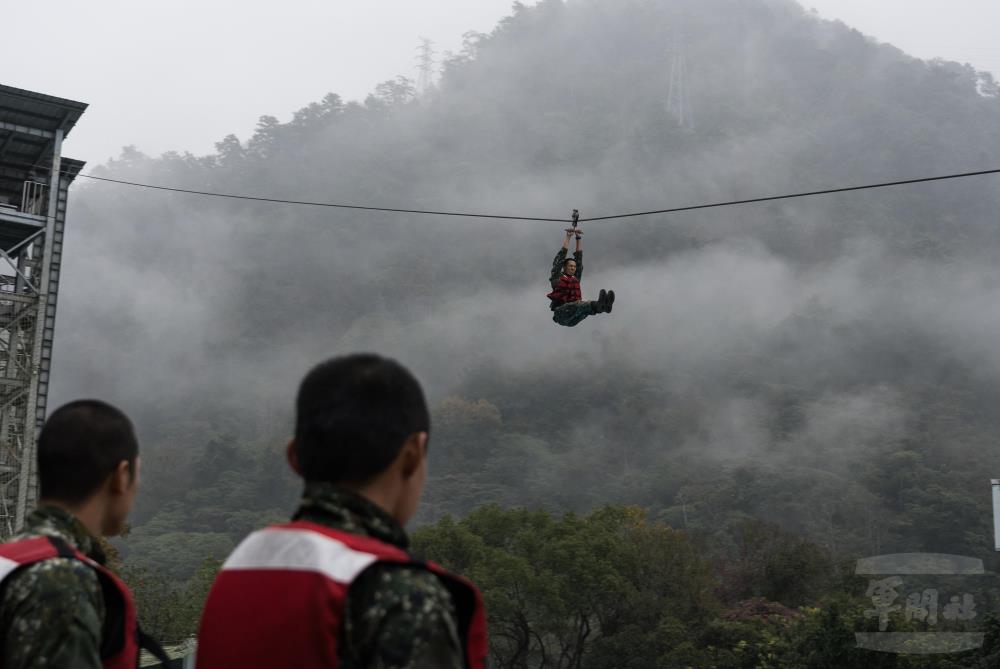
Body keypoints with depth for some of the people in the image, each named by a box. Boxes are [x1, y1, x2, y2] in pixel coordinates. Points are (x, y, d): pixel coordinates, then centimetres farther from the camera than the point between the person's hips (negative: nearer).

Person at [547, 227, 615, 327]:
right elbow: (562, 254, 15)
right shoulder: (557, 277, 16)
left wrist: (579, 238, 30)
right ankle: (598, 305, -67)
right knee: (576, 305, -37)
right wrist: (568, 237, 20)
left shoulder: (576, 278, 28)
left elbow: (579, 258, 29)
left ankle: (603, 306, -62)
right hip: (561, 314, -5)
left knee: (585, 305, -29)